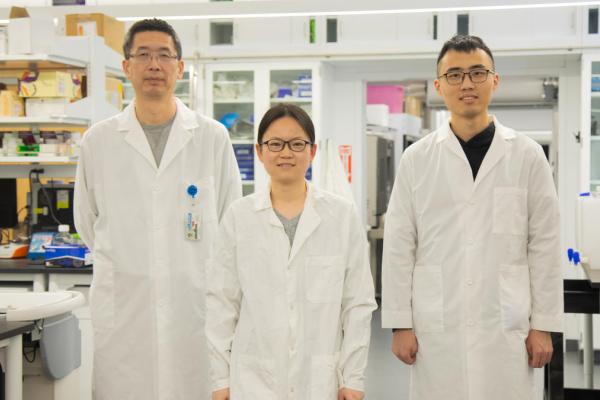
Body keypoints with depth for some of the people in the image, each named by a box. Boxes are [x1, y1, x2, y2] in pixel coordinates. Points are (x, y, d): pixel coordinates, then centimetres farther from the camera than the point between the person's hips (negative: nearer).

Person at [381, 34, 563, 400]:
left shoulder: (528, 155, 2)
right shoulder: (416, 159, 2)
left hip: (506, 326, 0)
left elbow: (545, 244, 3)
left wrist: (543, 324, 0)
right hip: (436, 327, 0)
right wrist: (400, 323, -1)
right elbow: (399, 247, 2)